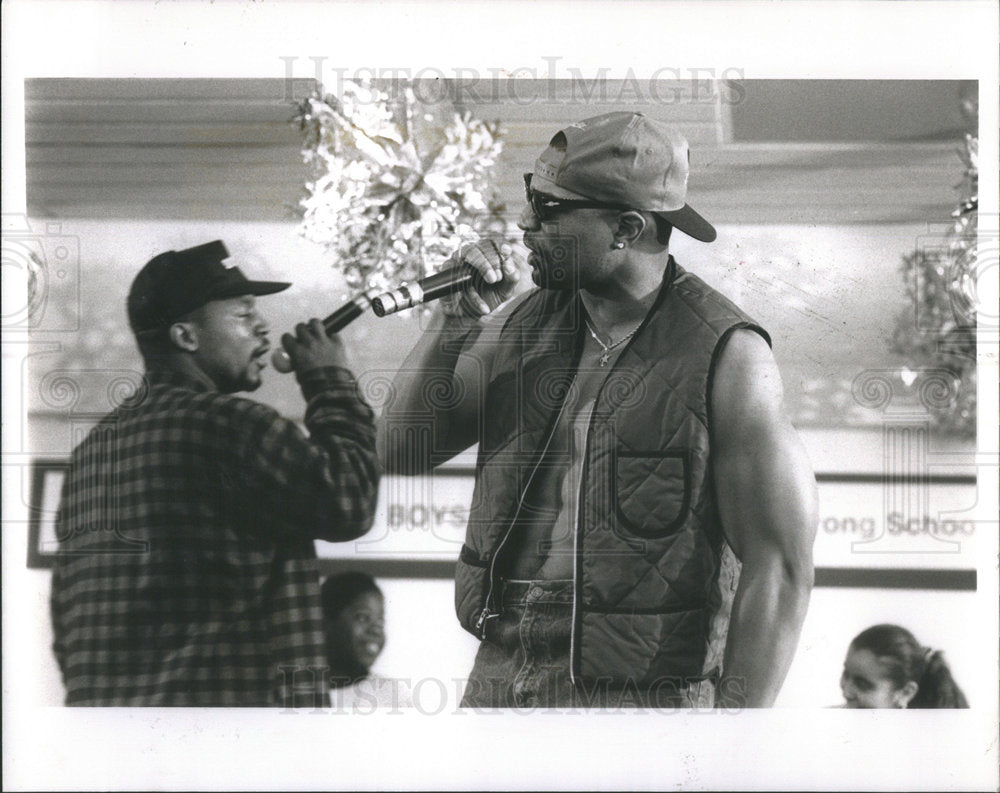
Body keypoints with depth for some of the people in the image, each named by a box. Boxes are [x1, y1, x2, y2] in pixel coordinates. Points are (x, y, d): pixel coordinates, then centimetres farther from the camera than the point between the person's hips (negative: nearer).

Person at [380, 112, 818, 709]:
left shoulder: (726, 358, -13)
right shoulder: (529, 322, 4)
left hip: (641, 700, -5)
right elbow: (400, 451, 9)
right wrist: (458, 319, -5)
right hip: (497, 679, 5)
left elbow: (780, 569, -13)